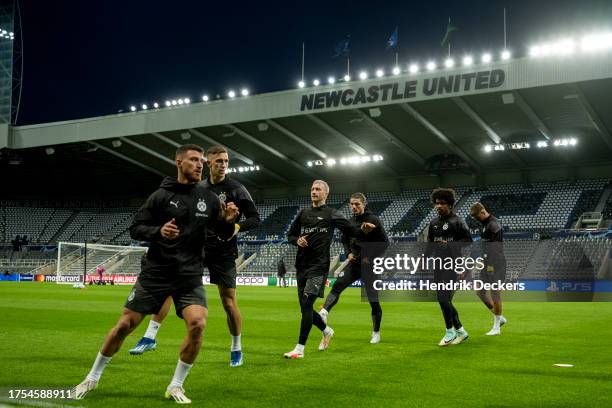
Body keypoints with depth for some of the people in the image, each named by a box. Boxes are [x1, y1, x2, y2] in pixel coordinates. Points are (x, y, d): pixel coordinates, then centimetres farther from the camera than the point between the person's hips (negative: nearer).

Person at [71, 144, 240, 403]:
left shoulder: (208, 199, 4)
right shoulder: (162, 195, -4)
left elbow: (223, 234, 10)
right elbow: (135, 228, -3)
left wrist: (229, 221, -12)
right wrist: (158, 231, -22)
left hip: (190, 275, 2)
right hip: (156, 272, -1)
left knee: (197, 324, -20)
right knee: (125, 324, 1)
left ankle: (176, 386, -1)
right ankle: (92, 378, 23)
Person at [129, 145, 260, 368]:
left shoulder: (236, 189, -4)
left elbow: (255, 219, -6)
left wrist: (237, 227, -23)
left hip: (223, 253, -3)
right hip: (198, 247, 3)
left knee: (229, 303, 0)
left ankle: (236, 349, 20)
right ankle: (150, 336, -4)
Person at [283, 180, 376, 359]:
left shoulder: (331, 214, 2)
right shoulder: (303, 214, 16)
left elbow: (351, 230, -2)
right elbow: (290, 235, 21)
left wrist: (363, 230, -24)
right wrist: (297, 240, -2)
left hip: (318, 266, -6)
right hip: (301, 266, 6)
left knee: (306, 305, -14)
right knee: (305, 308, 10)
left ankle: (299, 349, -11)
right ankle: (327, 331, 36)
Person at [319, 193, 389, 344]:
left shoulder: (373, 220, -9)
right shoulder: (350, 221, 6)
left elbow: (385, 242, -7)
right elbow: (344, 239, 21)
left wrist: (372, 257, -15)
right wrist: (348, 253, 3)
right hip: (354, 263, 4)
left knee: (373, 300, 0)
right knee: (337, 285, -19)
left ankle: (376, 333, 13)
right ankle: (324, 312, -31)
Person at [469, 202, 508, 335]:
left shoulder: (494, 224, -14)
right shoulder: (484, 224, 15)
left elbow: (495, 246, -20)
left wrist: (491, 265, -25)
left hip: (495, 263, -10)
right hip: (486, 262, 10)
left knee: (495, 292, -5)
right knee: (480, 292, 9)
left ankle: (496, 327, 2)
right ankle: (499, 318, 21)